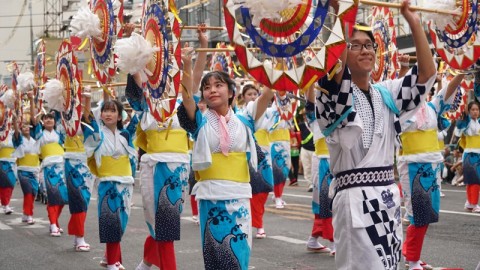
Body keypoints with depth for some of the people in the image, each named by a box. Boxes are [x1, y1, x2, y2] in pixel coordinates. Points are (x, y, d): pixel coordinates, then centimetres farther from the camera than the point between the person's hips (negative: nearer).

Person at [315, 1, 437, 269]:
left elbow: (427, 73, 5)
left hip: (389, 196, 7)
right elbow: (332, 69, -27)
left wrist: (414, 23, -2)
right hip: (355, 198, -6)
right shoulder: (332, 93, -5)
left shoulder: (387, 93, 13)